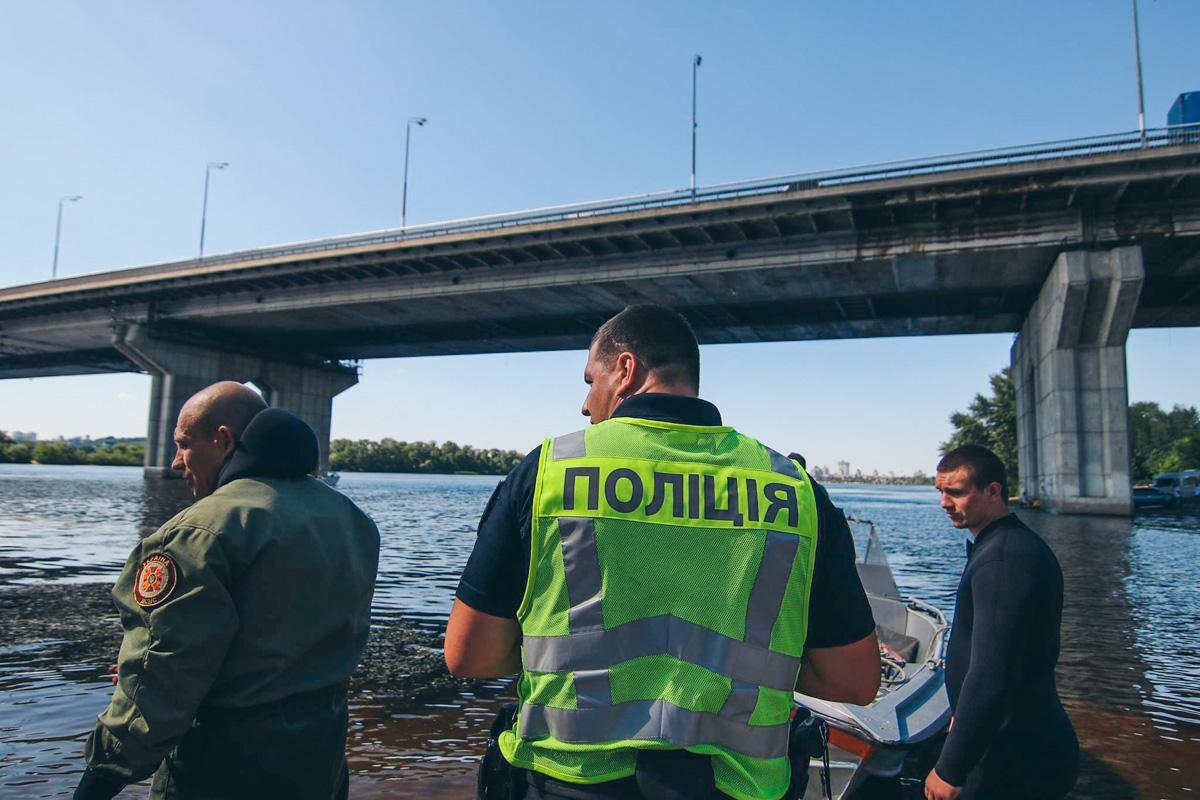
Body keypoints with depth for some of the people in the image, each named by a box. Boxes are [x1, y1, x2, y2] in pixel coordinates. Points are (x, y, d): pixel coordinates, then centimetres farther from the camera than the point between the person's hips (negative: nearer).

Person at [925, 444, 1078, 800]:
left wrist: (950, 770, -24)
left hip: (1011, 763, -10)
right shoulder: (1015, 544, 9)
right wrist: (964, 713, 26)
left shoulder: (1003, 560, -26)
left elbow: (991, 677, -29)